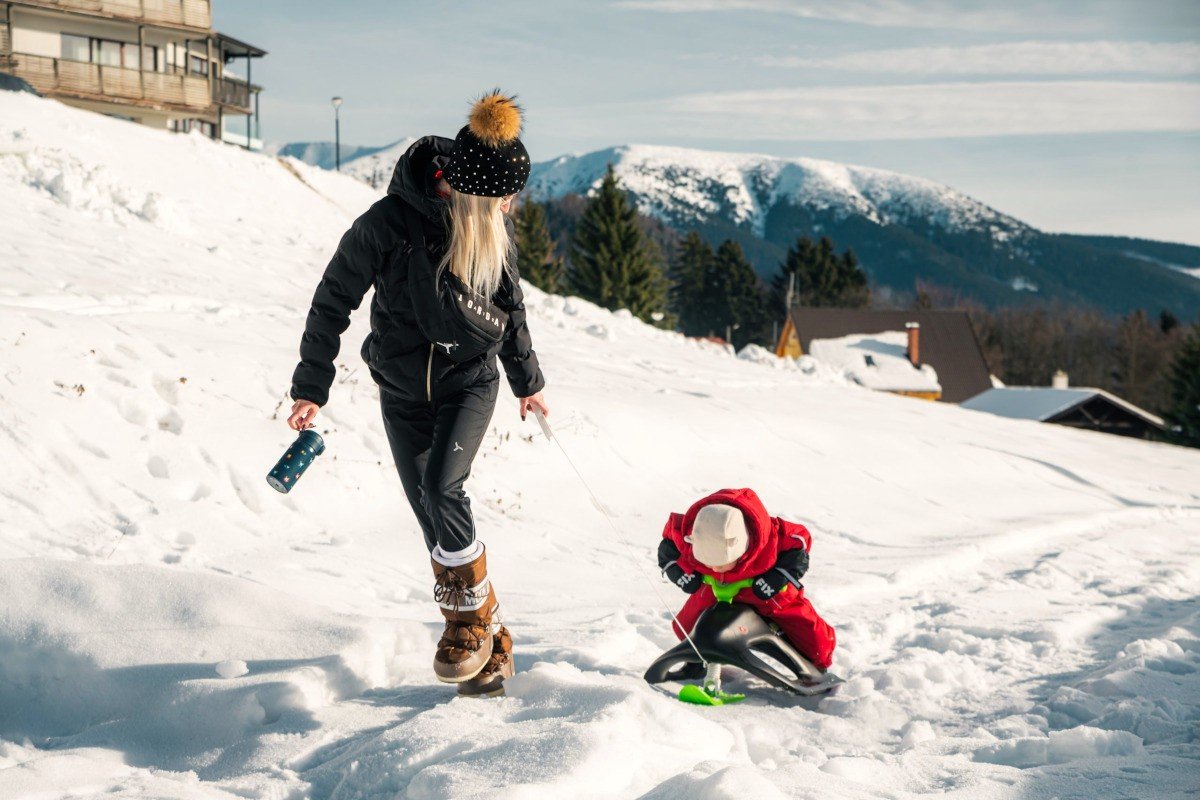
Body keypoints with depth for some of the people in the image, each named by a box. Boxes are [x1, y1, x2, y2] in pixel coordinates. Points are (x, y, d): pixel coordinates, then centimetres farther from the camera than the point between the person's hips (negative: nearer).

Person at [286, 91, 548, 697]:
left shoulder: (494, 227, -9)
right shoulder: (387, 224, -22)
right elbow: (334, 300, -10)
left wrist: (526, 380, 21)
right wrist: (311, 385, -7)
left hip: (470, 381, 1)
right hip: (403, 389, 0)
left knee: (441, 489, -23)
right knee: (434, 518, 1)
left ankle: (474, 616, -4)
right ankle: (489, 645, 16)